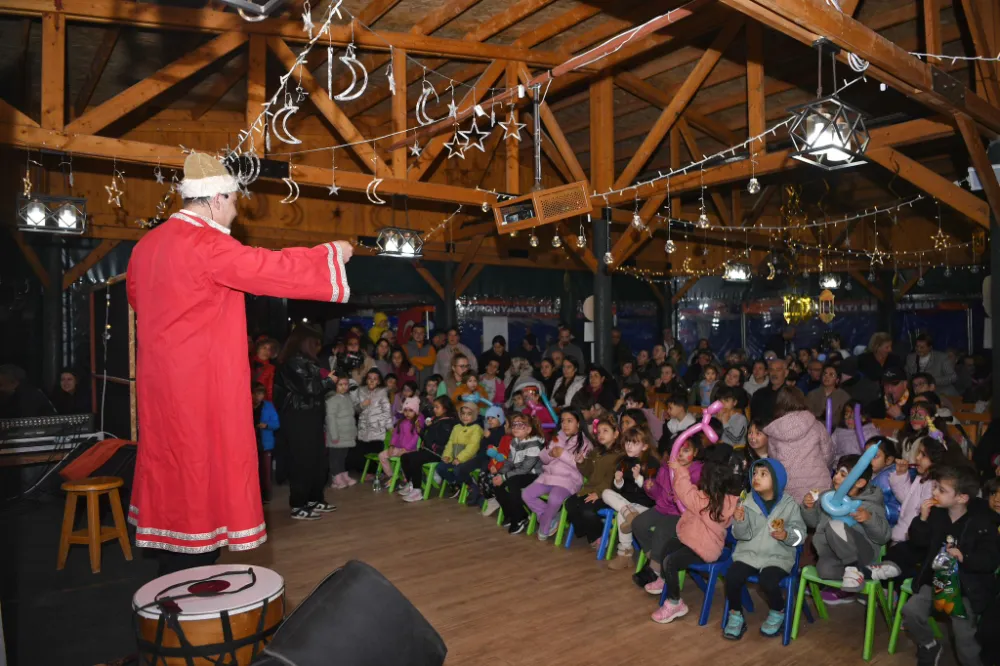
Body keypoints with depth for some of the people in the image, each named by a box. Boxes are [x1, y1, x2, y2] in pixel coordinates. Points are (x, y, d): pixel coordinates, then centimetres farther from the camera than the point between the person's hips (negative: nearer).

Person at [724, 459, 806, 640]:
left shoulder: (789, 505, -2)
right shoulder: (747, 502, 0)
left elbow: (801, 534, -2)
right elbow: (742, 535, -2)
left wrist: (786, 535, -23)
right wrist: (739, 522, -23)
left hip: (777, 557, -2)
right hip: (749, 553, 2)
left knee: (767, 581, -29)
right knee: (731, 577, -23)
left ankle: (778, 613, 5)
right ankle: (736, 615, 4)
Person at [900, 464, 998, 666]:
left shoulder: (982, 522, -13)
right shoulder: (937, 513, -2)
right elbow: (919, 541, 3)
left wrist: (964, 557, -31)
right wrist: (923, 518, -12)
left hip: (967, 587, -4)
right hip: (936, 579, 4)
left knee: (964, 639, -11)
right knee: (911, 611, -11)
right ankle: (929, 646, 15)